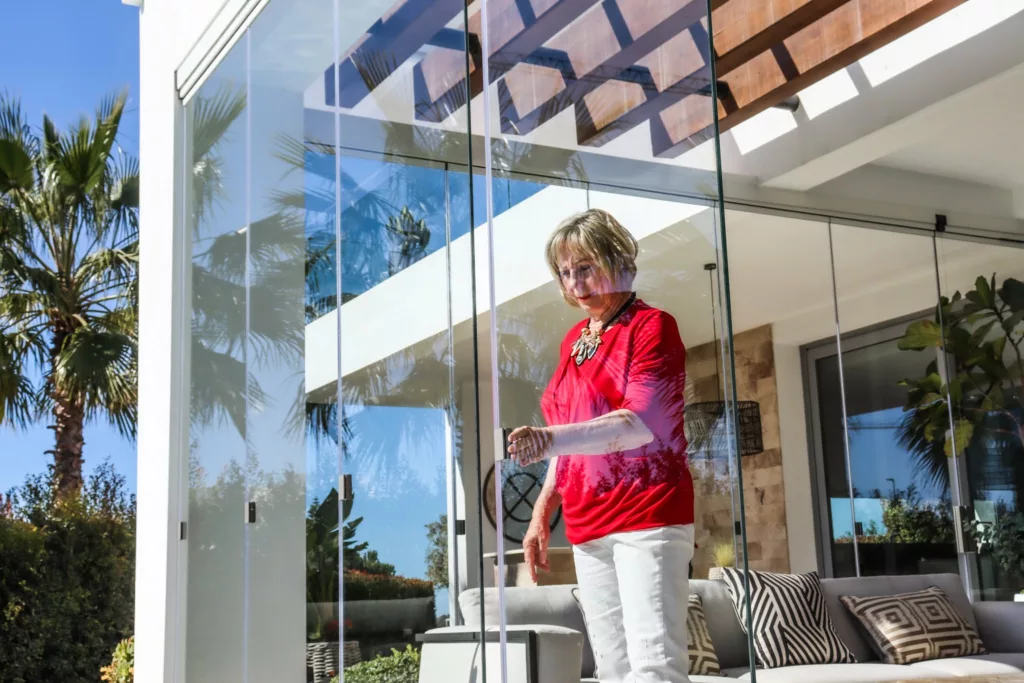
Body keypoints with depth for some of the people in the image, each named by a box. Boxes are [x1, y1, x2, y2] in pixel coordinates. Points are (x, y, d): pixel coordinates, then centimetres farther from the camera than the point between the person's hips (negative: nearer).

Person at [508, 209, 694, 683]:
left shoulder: (651, 326, -3)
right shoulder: (573, 341, 17)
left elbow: (640, 424, -17)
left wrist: (550, 440, -30)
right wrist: (542, 513, 11)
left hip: (648, 517, -6)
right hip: (588, 527, 7)